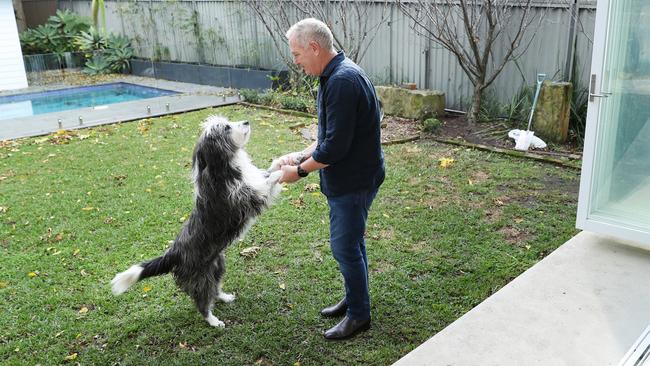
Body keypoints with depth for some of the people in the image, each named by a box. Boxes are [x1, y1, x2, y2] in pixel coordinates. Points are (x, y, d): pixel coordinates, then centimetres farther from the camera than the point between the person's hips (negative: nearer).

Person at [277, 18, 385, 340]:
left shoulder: (342, 81, -25)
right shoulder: (336, 75, 9)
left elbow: (336, 146, -26)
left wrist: (300, 170, -14)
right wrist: (302, 154, 6)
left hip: (353, 181, -10)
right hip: (349, 178, 10)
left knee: (345, 246, 2)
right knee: (351, 241, 21)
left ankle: (359, 314, 20)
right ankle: (354, 299, 38)